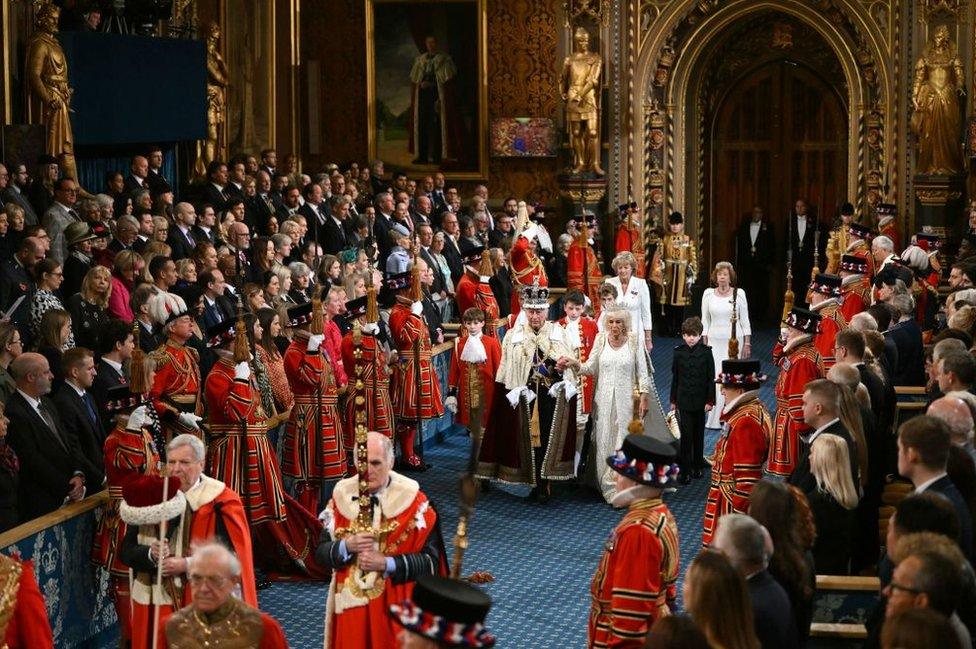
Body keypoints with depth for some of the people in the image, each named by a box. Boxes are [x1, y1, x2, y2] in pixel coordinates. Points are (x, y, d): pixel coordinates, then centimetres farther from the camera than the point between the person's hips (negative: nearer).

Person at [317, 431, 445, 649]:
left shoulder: (413, 501, -12)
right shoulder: (341, 497, -2)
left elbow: (431, 560, -14)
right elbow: (321, 552, 0)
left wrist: (386, 564, -23)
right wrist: (347, 546, -20)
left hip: (396, 605, -3)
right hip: (350, 603, 3)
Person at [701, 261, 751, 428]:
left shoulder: (739, 293, 1)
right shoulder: (708, 294, 4)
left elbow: (744, 320, 4)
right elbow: (705, 320, 9)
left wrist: (747, 343, 2)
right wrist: (704, 342, 4)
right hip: (714, 341, 1)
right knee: (714, 378, -5)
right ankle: (714, 418, 0)